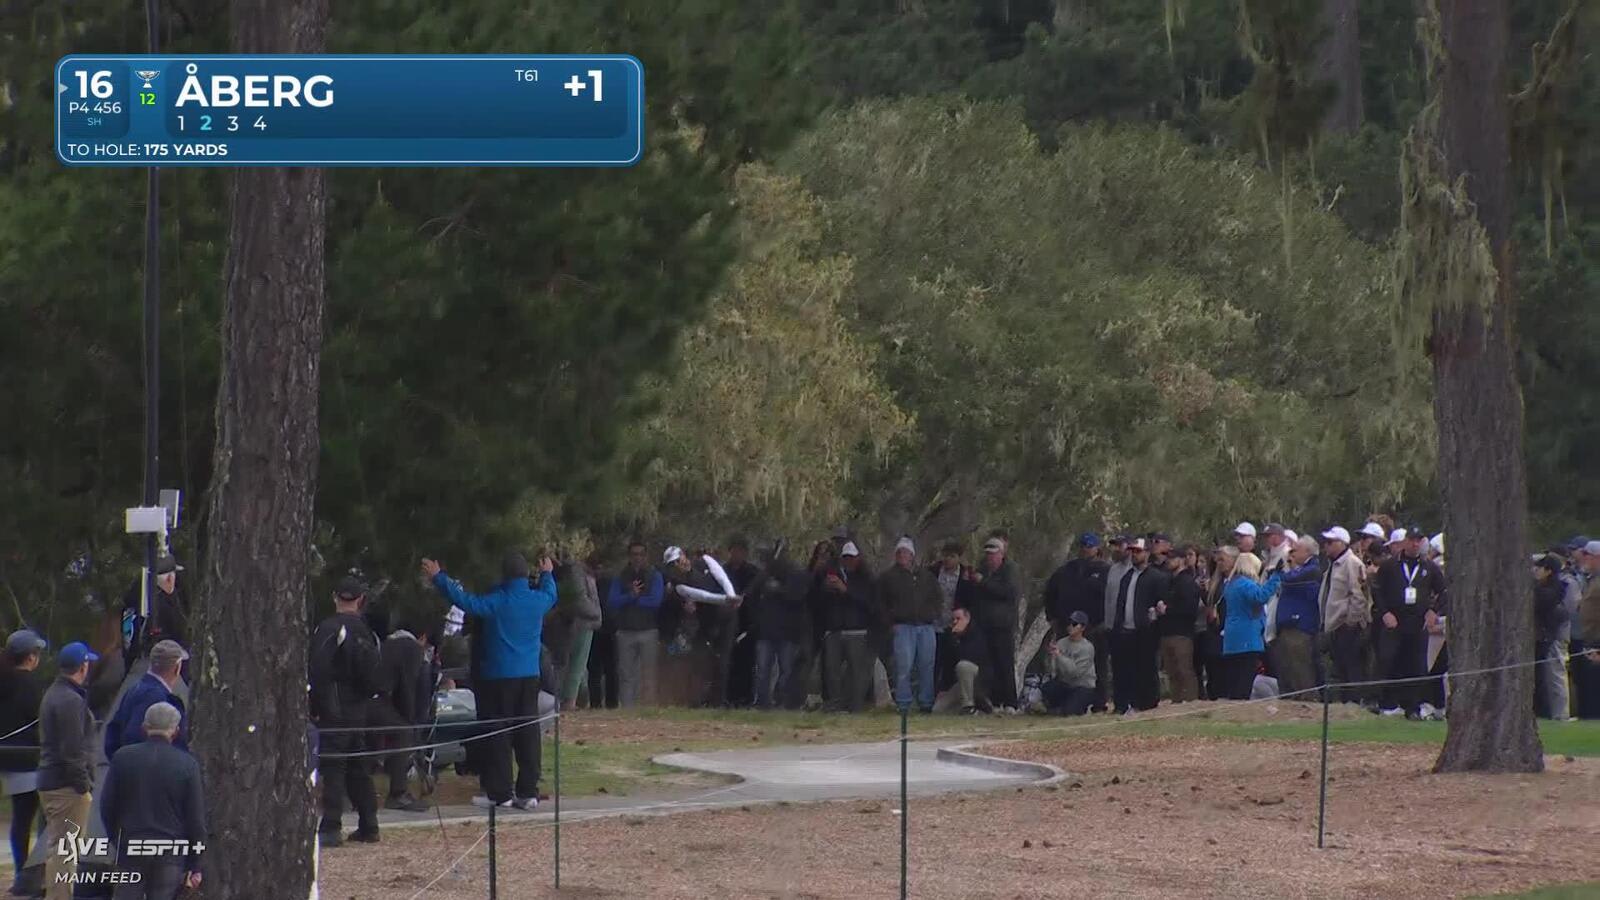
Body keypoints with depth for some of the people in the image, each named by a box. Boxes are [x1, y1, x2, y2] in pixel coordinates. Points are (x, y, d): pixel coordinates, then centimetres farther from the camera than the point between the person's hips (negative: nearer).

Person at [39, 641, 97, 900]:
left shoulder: (52, 695, 16)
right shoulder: (71, 701, -17)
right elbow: (72, 750, -21)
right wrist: (83, 787, -17)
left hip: (48, 782, 10)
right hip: (67, 787, -10)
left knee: (56, 847, 17)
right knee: (64, 851, -9)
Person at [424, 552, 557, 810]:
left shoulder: (497, 602, -14)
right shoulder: (538, 600, 1)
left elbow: (464, 599, -11)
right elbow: (550, 594, 25)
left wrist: (438, 577, -1)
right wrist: (547, 574, 46)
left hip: (499, 677, -4)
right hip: (530, 677, 4)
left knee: (497, 737, 1)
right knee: (527, 732, 7)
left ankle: (500, 792, 1)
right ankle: (528, 791, 6)